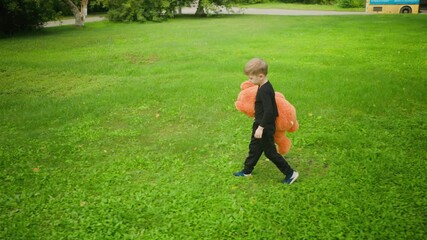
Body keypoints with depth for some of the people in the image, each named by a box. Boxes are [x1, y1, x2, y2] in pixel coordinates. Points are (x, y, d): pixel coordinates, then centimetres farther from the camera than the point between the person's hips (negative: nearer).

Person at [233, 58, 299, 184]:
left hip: (265, 127, -10)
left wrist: (261, 127, -26)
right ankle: (247, 171, 35)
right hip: (260, 124, 10)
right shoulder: (265, 86, 3)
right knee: (254, 147, 20)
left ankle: (290, 173, 13)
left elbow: (268, 111, -29)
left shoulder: (265, 91, -27)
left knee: (270, 152, 2)